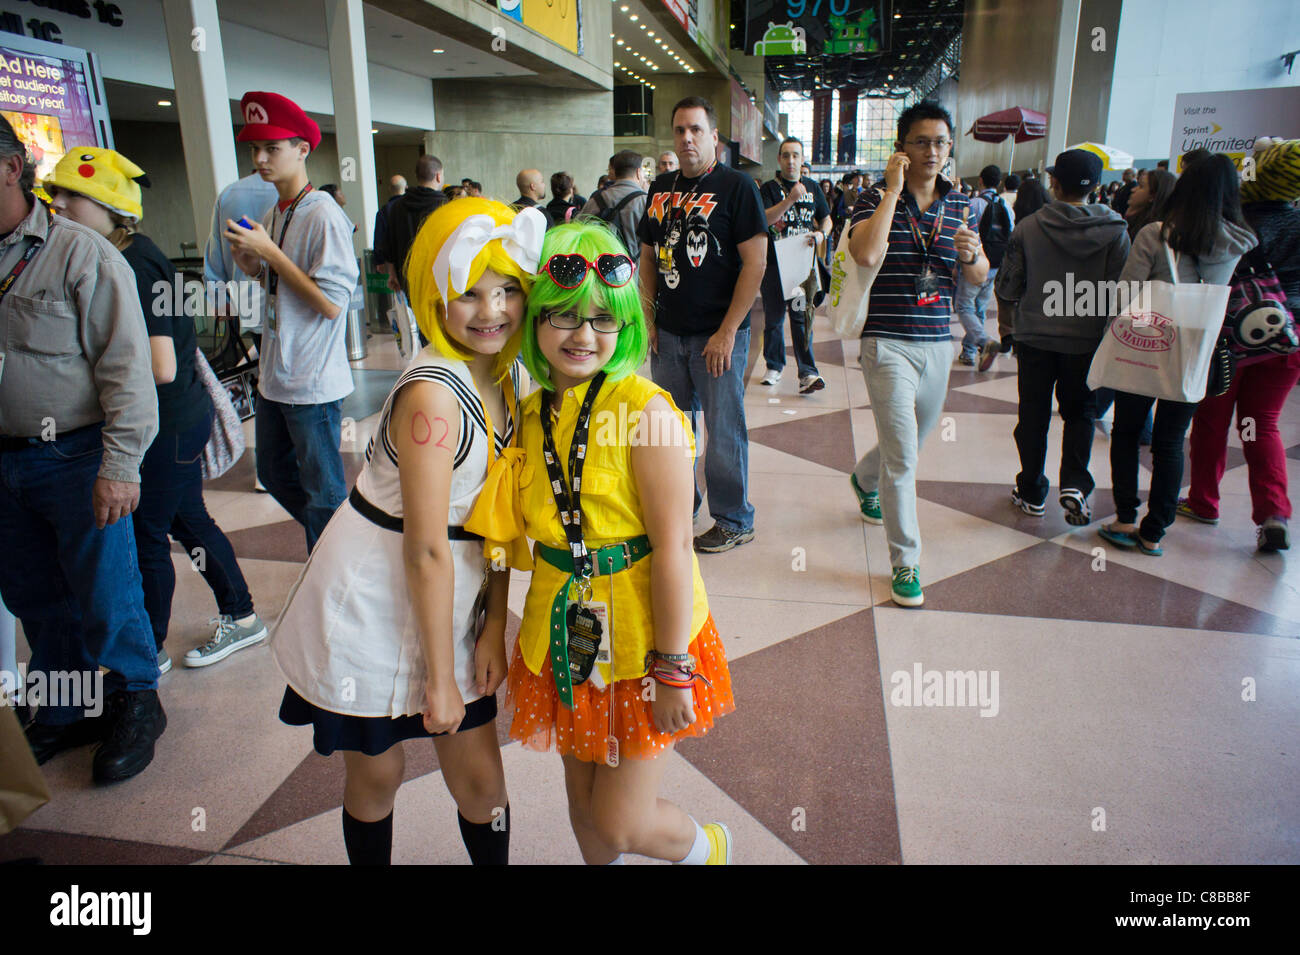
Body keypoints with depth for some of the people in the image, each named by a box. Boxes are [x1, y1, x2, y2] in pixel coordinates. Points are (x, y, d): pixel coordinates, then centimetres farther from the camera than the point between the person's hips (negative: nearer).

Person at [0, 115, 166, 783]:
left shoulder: (80, 252, -7)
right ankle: (66, 712, 33)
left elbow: (125, 365, -12)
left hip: (75, 459, -6)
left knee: (105, 598, 2)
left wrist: (119, 465, -17)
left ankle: (135, 705, 23)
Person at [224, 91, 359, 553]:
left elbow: (331, 303, -22)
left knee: (323, 493, 3)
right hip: (275, 377, 9)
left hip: (313, 384, -9)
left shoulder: (324, 216, -16)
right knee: (274, 474, 22)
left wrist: (269, 251, -19)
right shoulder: (273, 215, 11)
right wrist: (248, 259, 0)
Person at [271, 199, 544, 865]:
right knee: (377, 775, 14)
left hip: (445, 604, 7)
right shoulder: (434, 393, -25)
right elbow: (426, 549, -22)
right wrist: (440, 677, -15)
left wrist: (494, 624, 0)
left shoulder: (506, 380, 1)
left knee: (481, 780, 13)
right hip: (371, 605, -6)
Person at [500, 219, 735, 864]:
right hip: (564, 635, 6)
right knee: (584, 797, 21)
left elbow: (672, 547, -20)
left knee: (621, 824, 5)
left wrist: (673, 667, -18)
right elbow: (541, 527, 9)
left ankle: (707, 848, 37)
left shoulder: (644, 409, -19)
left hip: (640, 635, -5)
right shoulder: (533, 412, 1)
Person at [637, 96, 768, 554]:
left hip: (718, 334, -6)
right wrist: (647, 316, 6)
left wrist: (727, 331, -15)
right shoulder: (661, 189, 10)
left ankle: (734, 521, 18)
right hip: (668, 332, 6)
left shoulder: (736, 186, -7)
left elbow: (756, 262, -12)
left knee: (723, 431, 2)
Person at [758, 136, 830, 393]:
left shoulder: (812, 187, 12)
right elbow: (763, 219, -15)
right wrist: (790, 199, -26)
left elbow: (826, 218, 20)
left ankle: (807, 372, -6)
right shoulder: (769, 188, 1)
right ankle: (774, 365, 21)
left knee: (802, 315, -4)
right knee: (773, 316, 7)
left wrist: (821, 234, -1)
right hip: (774, 262, -1)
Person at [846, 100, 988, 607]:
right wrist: (893, 189, -20)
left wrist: (971, 255, -9)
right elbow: (867, 254, -27)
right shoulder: (875, 197, -7)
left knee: (910, 444, 22)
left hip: (938, 342, 6)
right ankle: (905, 561, 3)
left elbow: (980, 279, 14)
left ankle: (864, 479, 54)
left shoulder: (960, 204, 8)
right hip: (889, 342, -6)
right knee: (902, 456, -9)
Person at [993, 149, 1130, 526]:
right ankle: (1075, 484, -2)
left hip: (1035, 336, 0)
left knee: (1033, 414, 12)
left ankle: (1031, 491, 19)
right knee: (1079, 411, 15)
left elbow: (1008, 285, -1)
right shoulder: (1115, 230, -7)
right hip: (1087, 339, 0)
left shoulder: (1028, 228, -7)